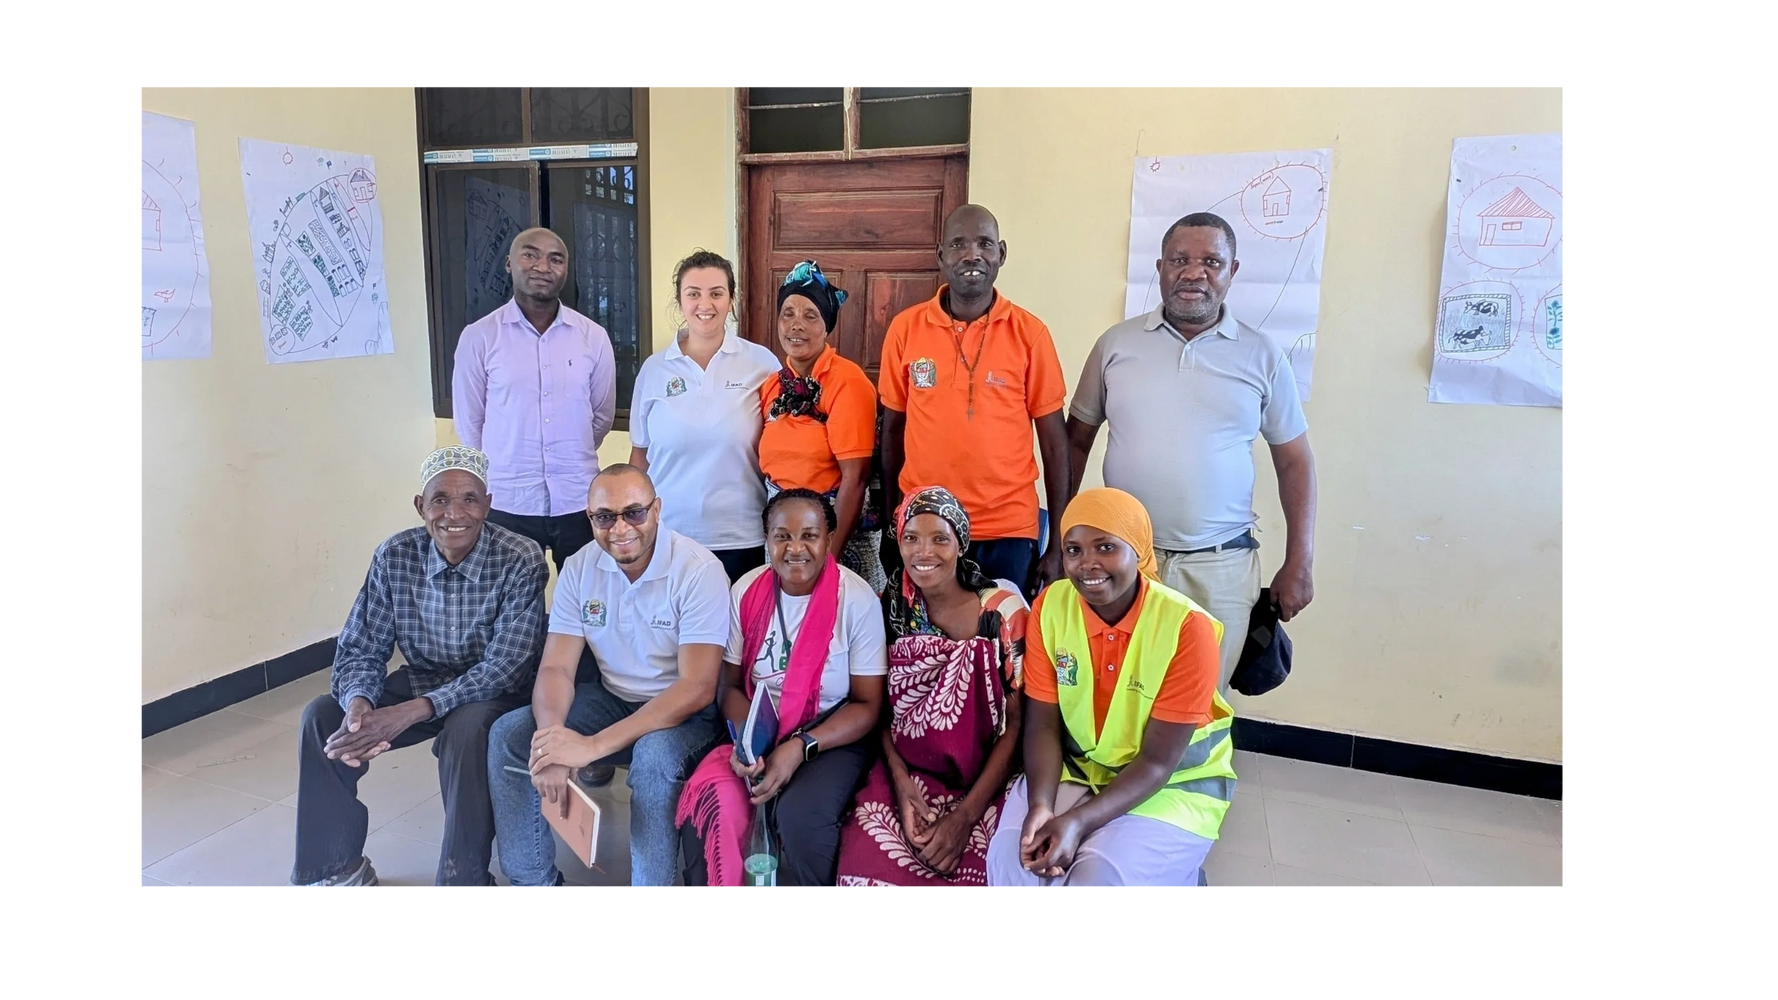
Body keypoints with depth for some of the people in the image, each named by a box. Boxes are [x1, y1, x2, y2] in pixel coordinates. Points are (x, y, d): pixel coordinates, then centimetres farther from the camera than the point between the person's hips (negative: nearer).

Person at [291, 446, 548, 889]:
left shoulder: (521, 562, -21)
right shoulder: (394, 557, -9)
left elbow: (505, 666, -25)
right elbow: (360, 649, -5)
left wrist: (412, 711, -34)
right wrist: (359, 703, -28)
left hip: (493, 692, -4)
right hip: (420, 681, 5)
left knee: (466, 730, -35)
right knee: (322, 717, -14)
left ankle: (464, 878, -15)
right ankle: (336, 868, 4)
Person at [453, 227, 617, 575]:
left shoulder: (594, 337, 1)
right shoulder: (479, 337, -3)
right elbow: (469, 425, 4)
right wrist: (505, 468, 11)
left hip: (579, 500, 1)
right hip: (507, 503, -1)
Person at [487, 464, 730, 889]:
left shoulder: (698, 569, -22)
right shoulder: (580, 568, -4)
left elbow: (697, 687, -27)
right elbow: (556, 668, -5)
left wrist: (593, 746, -34)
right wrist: (551, 738, -29)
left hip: (684, 712, -5)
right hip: (611, 698, 6)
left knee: (656, 754, -36)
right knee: (507, 735, -11)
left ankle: (651, 882, -14)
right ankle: (532, 880, 5)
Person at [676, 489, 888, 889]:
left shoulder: (857, 600, -13)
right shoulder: (747, 591, -2)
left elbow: (868, 705, -9)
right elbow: (732, 684, 5)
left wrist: (801, 747, -21)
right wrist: (745, 739, -15)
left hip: (832, 737, -3)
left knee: (799, 815, -31)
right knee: (707, 801, -24)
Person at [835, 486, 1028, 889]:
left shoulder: (1003, 608, -7)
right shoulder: (888, 607, 1)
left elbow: (1017, 723, -8)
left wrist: (966, 814, -15)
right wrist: (901, 783, -11)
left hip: (983, 778, -2)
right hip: (906, 770, 2)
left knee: (962, 865, -26)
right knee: (867, 858, -22)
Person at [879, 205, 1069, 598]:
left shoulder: (1030, 333, -4)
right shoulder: (905, 328, -1)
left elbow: (1054, 442, -1)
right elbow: (892, 429, 7)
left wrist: (1057, 544, -1)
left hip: (1008, 531, -1)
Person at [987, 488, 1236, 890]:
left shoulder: (1188, 627, -23)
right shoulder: (1050, 607, -12)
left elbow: (1158, 760, -20)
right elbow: (1043, 724, -7)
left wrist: (1080, 821, -31)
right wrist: (1040, 805, -25)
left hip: (1176, 783, -3)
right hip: (1076, 766, 3)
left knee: (1100, 874, -26)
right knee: (1011, 855, -20)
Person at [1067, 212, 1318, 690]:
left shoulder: (1262, 356, 3)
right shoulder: (1116, 343, 3)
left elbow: (1294, 461, 7)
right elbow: (1077, 440, 9)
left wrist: (1300, 563, 2)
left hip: (1220, 565, 0)